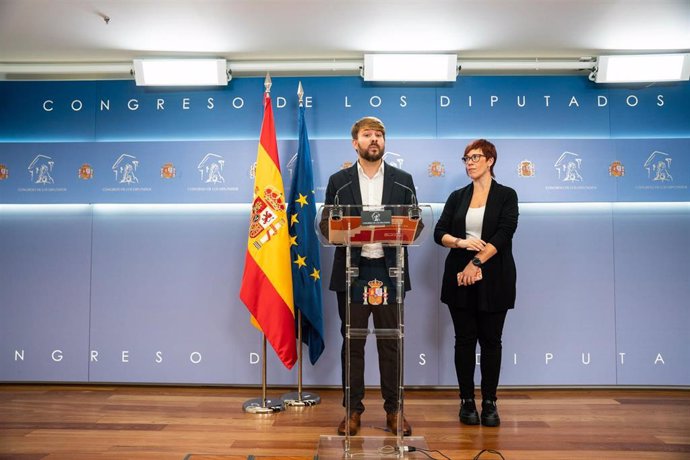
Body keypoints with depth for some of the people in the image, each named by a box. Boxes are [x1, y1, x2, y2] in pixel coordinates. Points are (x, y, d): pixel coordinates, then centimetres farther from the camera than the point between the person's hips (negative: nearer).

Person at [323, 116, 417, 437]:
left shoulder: (403, 180, 7)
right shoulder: (338, 181, 6)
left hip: (389, 271, 1)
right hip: (351, 271, 0)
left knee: (391, 342, 7)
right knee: (353, 342, 7)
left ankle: (393, 409, 19)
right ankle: (353, 410, 19)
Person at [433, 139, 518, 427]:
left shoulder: (506, 196, 2)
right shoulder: (457, 197, 11)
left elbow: (503, 234, -10)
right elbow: (439, 233, 4)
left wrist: (477, 263, -18)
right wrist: (461, 242, -15)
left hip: (493, 279, -2)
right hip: (459, 278, 2)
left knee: (491, 340, 5)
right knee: (464, 340, 6)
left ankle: (489, 403, 16)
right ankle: (467, 401, 15)